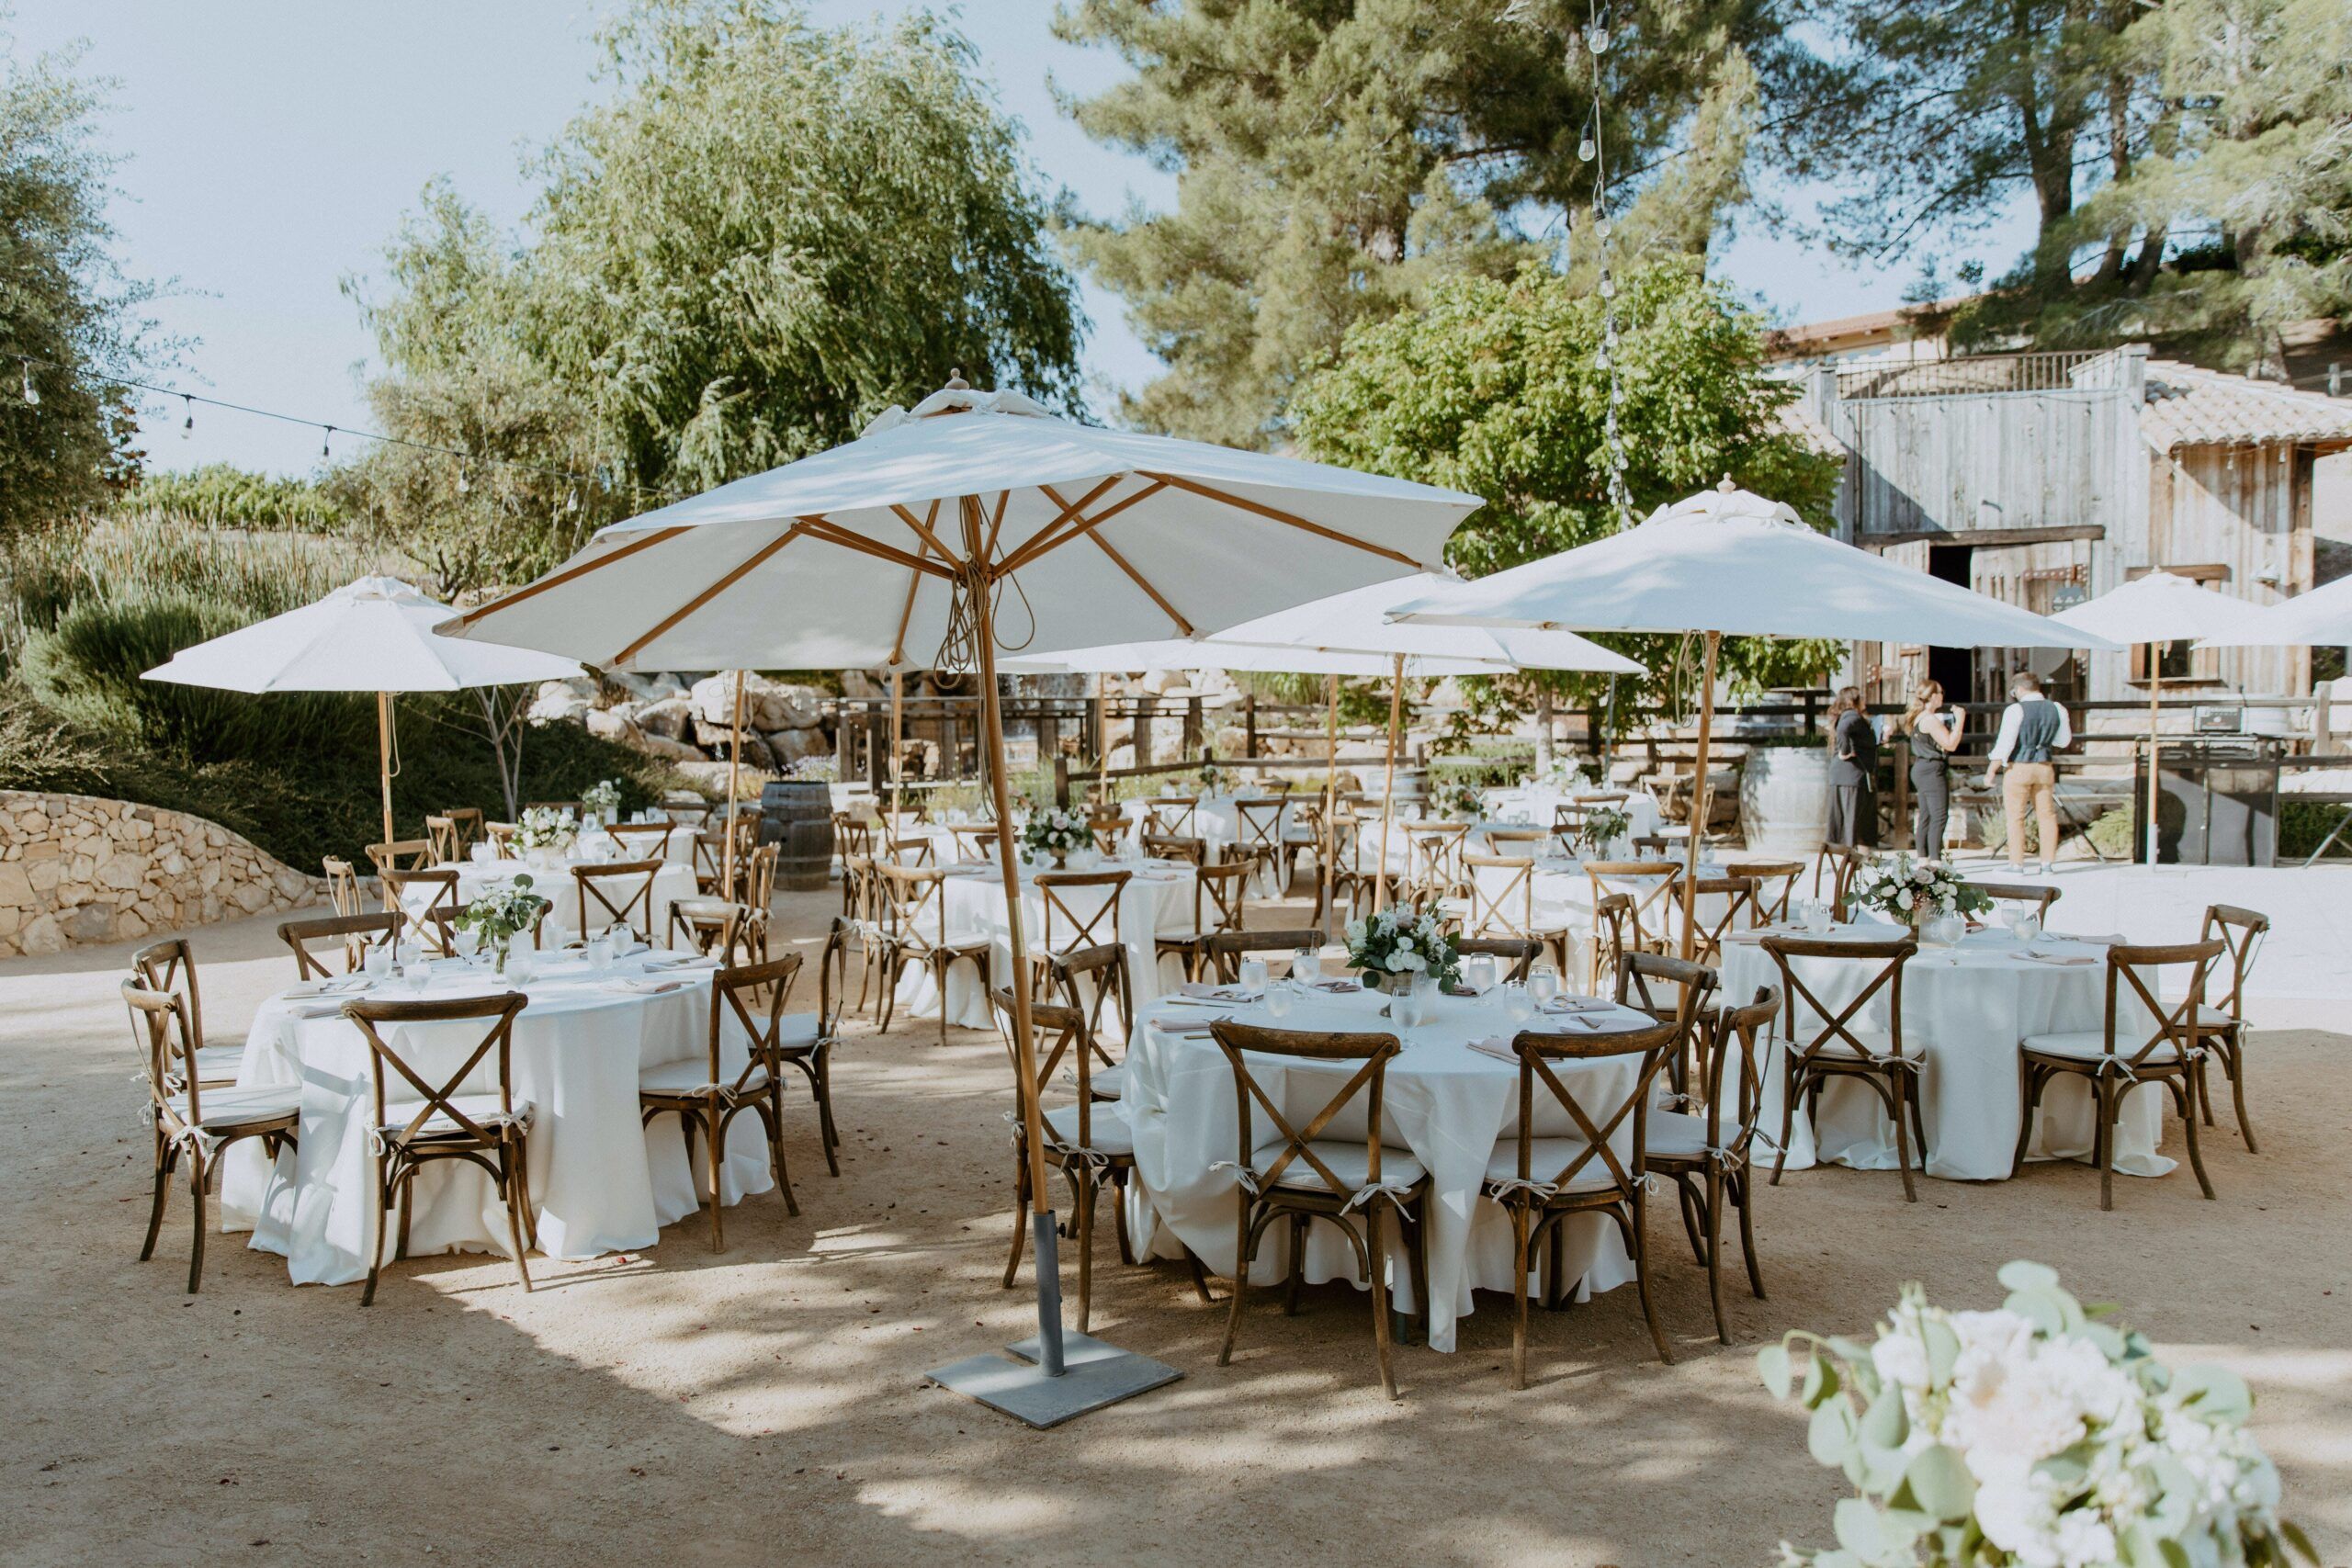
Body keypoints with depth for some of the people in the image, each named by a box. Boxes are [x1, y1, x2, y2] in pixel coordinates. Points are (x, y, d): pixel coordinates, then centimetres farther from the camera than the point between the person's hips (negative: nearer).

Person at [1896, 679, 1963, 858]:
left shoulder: (1917, 717, 12)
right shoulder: (1930, 719, -17)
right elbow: (1951, 744, -17)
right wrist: (1959, 720, -11)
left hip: (1920, 769, 10)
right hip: (1932, 770, -10)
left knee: (1925, 816, 12)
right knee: (1939, 816, -10)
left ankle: (1922, 857, 14)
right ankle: (1935, 859, -14)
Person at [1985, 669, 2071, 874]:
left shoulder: (2015, 710, -12)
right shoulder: (2057, 709, 4)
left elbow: (2005, 744, -15)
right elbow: (2064, 741, 14)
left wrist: (1992, 770, -10)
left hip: (2019, 767, -5)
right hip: (2045, 767, 5)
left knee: (2015, 817, 2)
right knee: (2047, 815, 10)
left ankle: (2017, 864, 2)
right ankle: (2047, 864, 11)